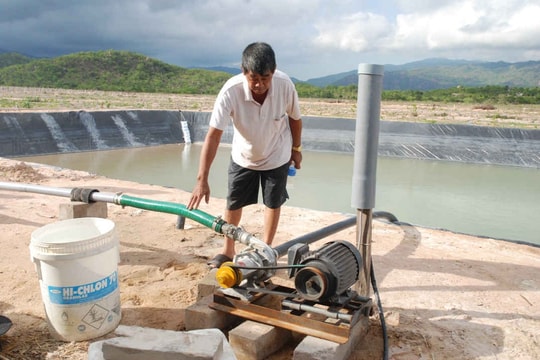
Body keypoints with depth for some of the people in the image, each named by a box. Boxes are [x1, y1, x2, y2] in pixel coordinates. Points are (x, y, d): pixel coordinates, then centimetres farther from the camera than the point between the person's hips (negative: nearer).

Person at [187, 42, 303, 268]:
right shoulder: (230, 91, -33)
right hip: (243, 156, 0)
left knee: (273, 204, 9)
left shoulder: (285, 85, -29)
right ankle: (228, 250, 31)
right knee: (233, 204, 10)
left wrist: (296, 148, 4)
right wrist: (202, 179, -38)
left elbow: (294, 118, -9)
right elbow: (213, 135, -34)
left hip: (276, 156, 0)